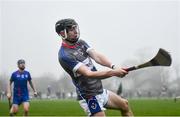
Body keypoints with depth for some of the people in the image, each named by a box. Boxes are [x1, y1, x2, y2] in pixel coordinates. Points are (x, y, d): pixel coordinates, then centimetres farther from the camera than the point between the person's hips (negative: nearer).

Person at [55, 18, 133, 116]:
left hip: (101, 91, 9)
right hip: (89, 97, -9)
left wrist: (113, 66, -28)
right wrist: (113, 72, -36)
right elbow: (89, 74, -29)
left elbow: (97, 56, -10)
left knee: (124, 105, 18)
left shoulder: (81, 43, 6)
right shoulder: (64, 55, -21)